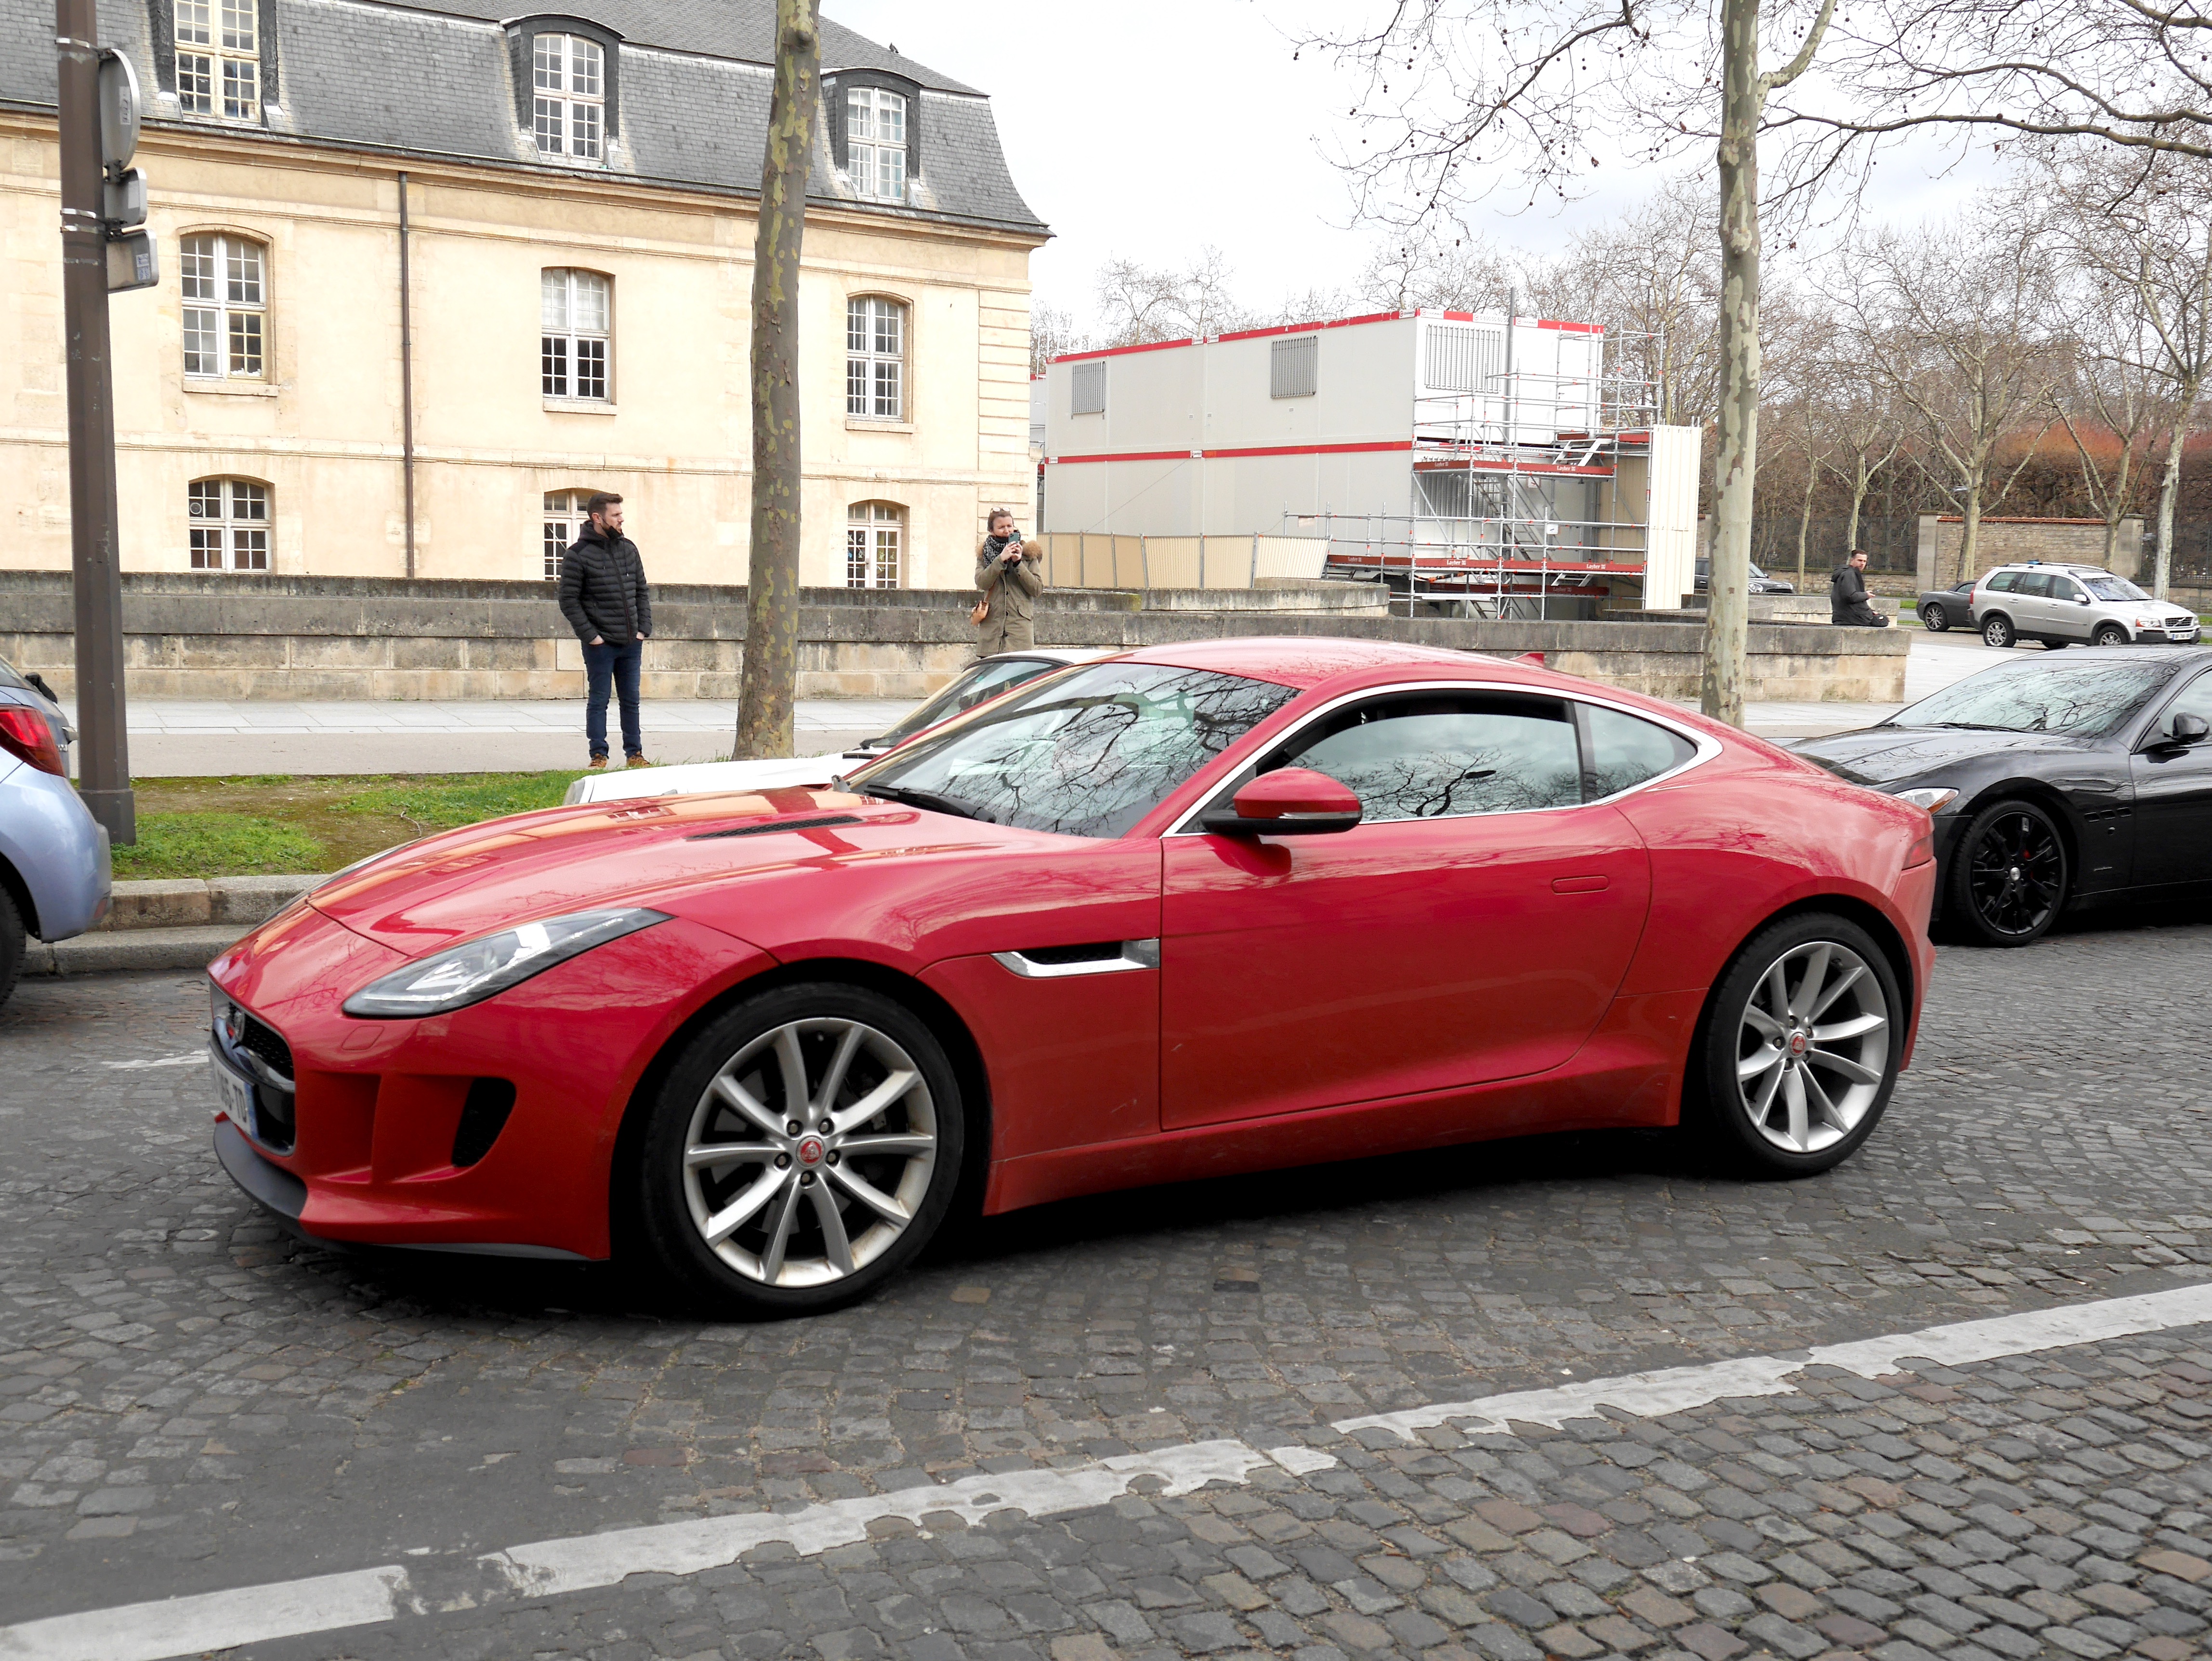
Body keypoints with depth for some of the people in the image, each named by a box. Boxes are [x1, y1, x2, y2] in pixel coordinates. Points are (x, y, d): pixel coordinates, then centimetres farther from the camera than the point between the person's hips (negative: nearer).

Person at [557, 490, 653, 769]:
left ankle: (635, 754, 19)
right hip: (601, 644, -5)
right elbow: (569, 601, -8)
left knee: (631, 700, 11)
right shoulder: (578, 555, -7)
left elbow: (641, 592, 15)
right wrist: (590, 636, -13)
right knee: (599, 701, 2)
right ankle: (599, 755, 9)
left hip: (632, 643, 5)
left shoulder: (629, 549, 9)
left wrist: (644, 629, 5)